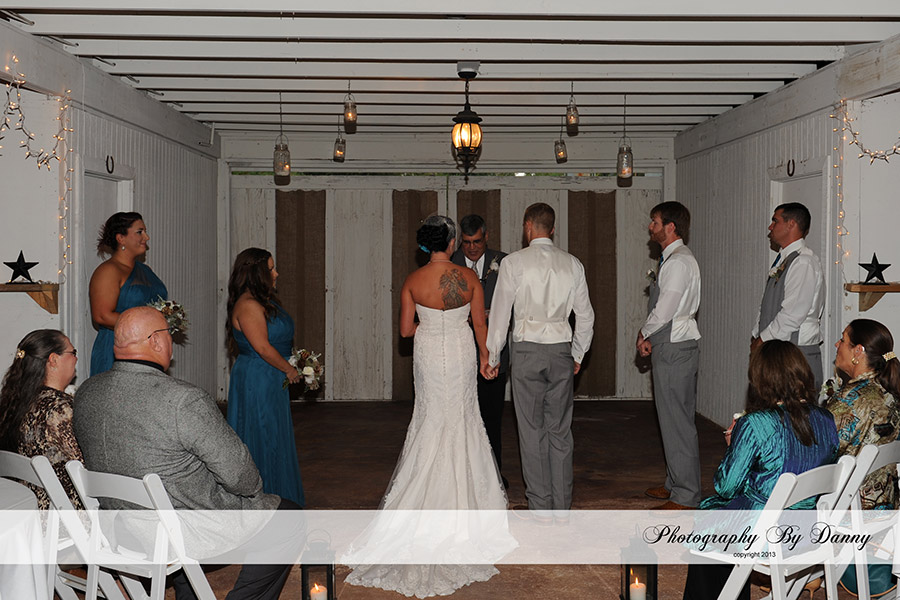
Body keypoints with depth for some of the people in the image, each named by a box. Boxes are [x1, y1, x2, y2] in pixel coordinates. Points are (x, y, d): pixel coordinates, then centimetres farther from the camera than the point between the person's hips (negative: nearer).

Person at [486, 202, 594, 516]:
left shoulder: (514, 262, -5)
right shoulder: (572, 264, 5)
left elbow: (500, 313, -3)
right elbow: (585, 315, 10)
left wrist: (493, 355, 7)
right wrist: (577, 354, 21)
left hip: (527, 350, -3)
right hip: (561, 349, 3)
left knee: (532, 430, 3)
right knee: (560, 429, 9)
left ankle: (540, 505, 8)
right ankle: (562, 505, 15)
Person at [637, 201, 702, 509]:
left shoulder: (679, 261, -16)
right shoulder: (671, 259, 16)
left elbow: (663, 312, -20)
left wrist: (644, 334, -4)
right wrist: (647, 336, 7)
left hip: (674, 349, -10)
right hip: (667, 348, 10)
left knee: (677, 421, -5)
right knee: (672, 418, 16)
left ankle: (685, 496, 1)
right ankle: (675, 483, 27)